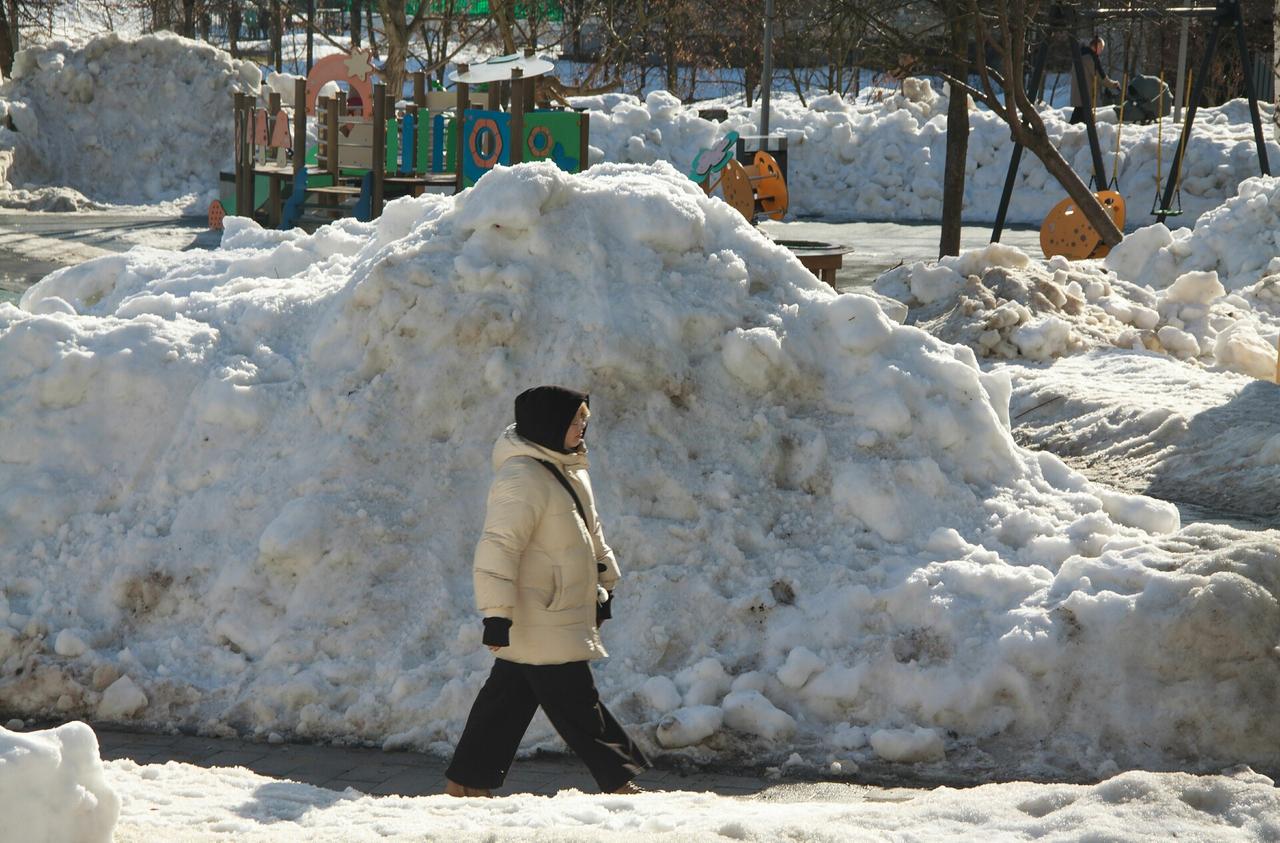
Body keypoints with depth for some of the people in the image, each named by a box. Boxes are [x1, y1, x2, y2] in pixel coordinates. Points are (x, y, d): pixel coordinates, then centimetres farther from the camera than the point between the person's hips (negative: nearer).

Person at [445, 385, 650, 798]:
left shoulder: (569, 470, 13)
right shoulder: (521, 479, -20)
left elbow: (591, 534, 27)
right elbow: (498, 547, -25)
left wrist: (604, 584, 29)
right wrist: (497, 613, -28)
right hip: (539, 623, -11)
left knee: (507, 702, 13)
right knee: (577, 706, -4)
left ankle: (467, 783, 18)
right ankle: (619, 783, 2)